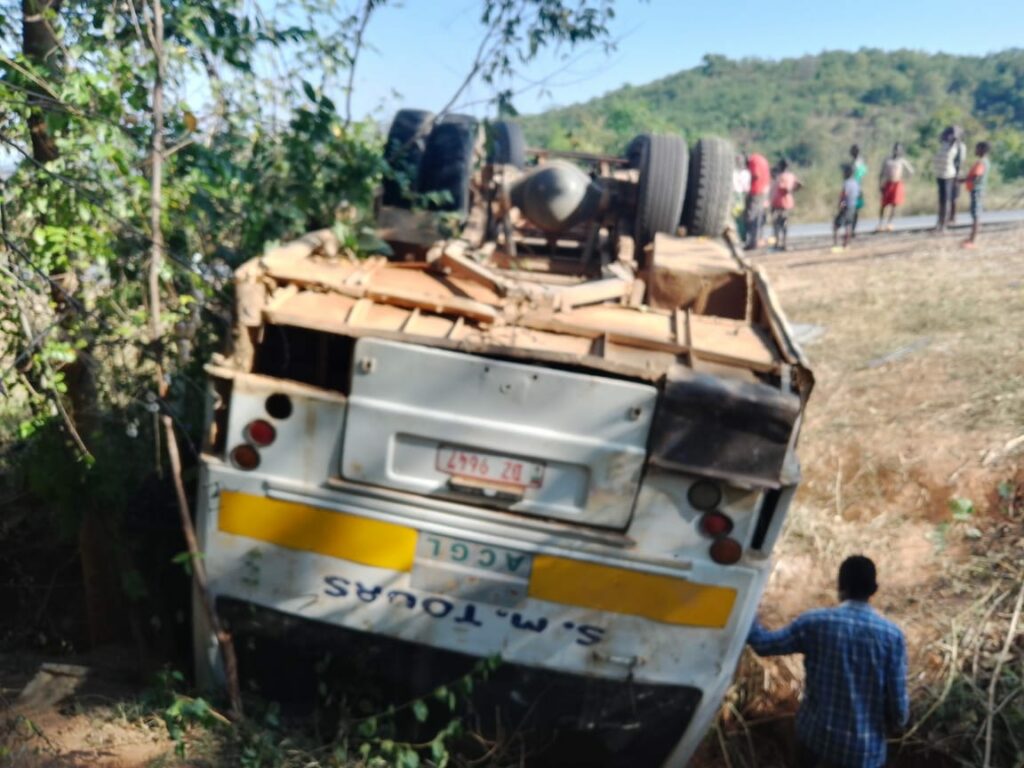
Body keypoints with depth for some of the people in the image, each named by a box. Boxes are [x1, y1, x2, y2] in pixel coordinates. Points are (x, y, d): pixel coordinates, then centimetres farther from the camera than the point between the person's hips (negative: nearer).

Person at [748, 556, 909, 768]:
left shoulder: (815, 622, -12)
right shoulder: (891, 635, -13)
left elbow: (764, 644, -2)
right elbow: (898, 699, -9)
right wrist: (894, 724, 13)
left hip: (817, 734, 1)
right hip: (864, 746, -1)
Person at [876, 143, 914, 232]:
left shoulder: (902, 161, 3)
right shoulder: (887, 160, 9)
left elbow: (911, 171, 5)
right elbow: (882, 173, 11)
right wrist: (880, 185, 5)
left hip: (897, 184, -2)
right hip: (887, 184, 2)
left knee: (894, 205, -6)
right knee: (883, 205, 1)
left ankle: (889, 224, 2)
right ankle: (881, 224, 8)